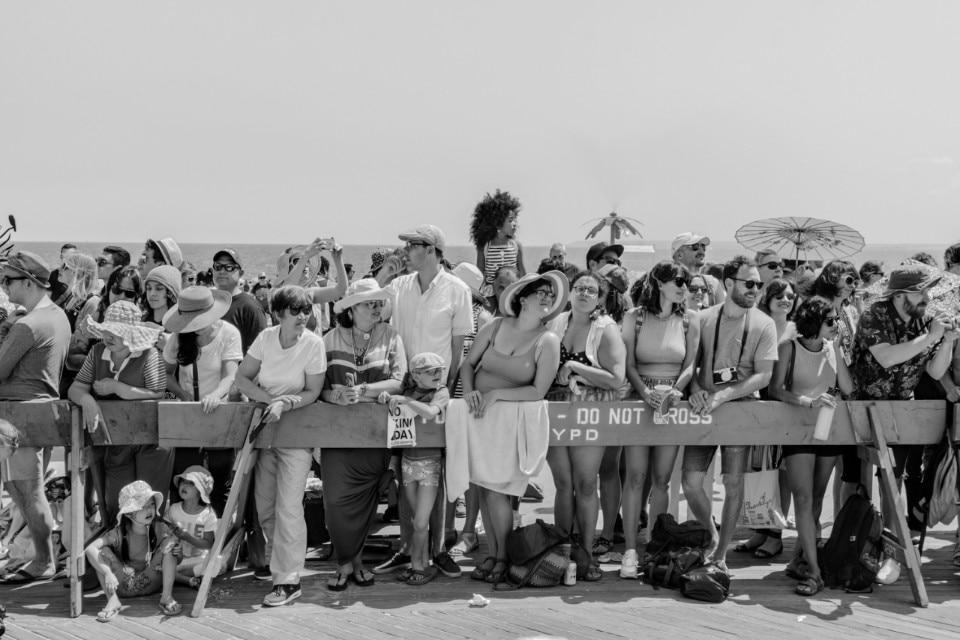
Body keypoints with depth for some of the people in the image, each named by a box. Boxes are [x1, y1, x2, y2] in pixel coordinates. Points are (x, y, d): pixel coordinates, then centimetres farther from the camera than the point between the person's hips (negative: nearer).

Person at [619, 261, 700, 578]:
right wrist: (646, 393, -19)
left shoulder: (689, 323, 5)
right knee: (636, 475, -8)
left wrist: (675, 391, -16)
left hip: (673, 403, 2)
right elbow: (628, 364, -3)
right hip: (640, 399, -2)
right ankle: (630, 550, -7)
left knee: (661, 478, 2)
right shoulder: (634, 317, 1)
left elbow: (690, 366, 2)